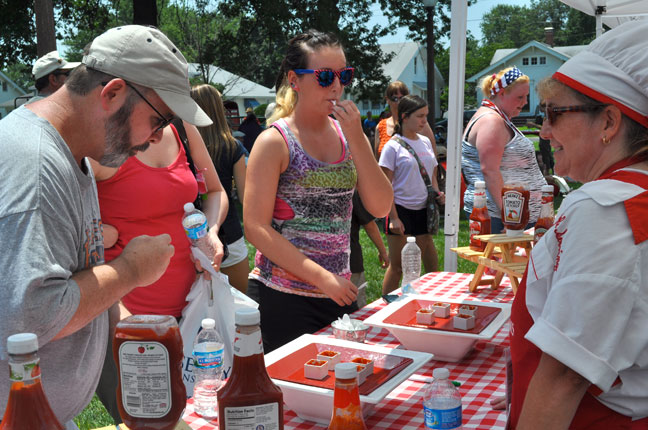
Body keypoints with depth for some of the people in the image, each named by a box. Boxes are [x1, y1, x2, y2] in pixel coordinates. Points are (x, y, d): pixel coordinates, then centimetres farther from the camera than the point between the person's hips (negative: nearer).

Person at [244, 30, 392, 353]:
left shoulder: (348, 134, 7)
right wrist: (322, 277, -18)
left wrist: (356, 138, -11)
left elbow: (380, 208, -2)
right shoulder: (275, 141, -9)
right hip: (284, 298, -5)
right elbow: (256, 228, -14)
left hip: (340, 294, 5)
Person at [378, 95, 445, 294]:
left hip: (423, 210, 6)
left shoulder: (425, 142, 11)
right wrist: (393, 217, -16)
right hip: (401, 210, -6)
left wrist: (437, 193, 2)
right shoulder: (393, 146, -8)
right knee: (397, 267, 0)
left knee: (432, 267, 9)